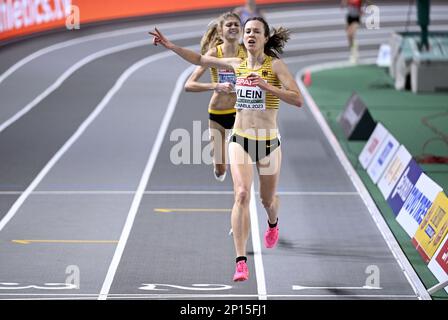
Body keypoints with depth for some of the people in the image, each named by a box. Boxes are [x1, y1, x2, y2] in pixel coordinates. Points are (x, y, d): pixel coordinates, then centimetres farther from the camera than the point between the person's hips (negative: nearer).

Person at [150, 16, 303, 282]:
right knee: (242, 193, -19)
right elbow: (200, 59, 17)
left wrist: (266, 85, -24)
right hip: (240, 139, 1)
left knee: (268, 200, 16)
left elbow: (298, 100, -16)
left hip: (268, 141, -1)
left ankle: (273, 222, 57)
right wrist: (171, 46, 8)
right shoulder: (237, 64, 4)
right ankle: (241, 262, -23)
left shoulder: (275, 65, -8)